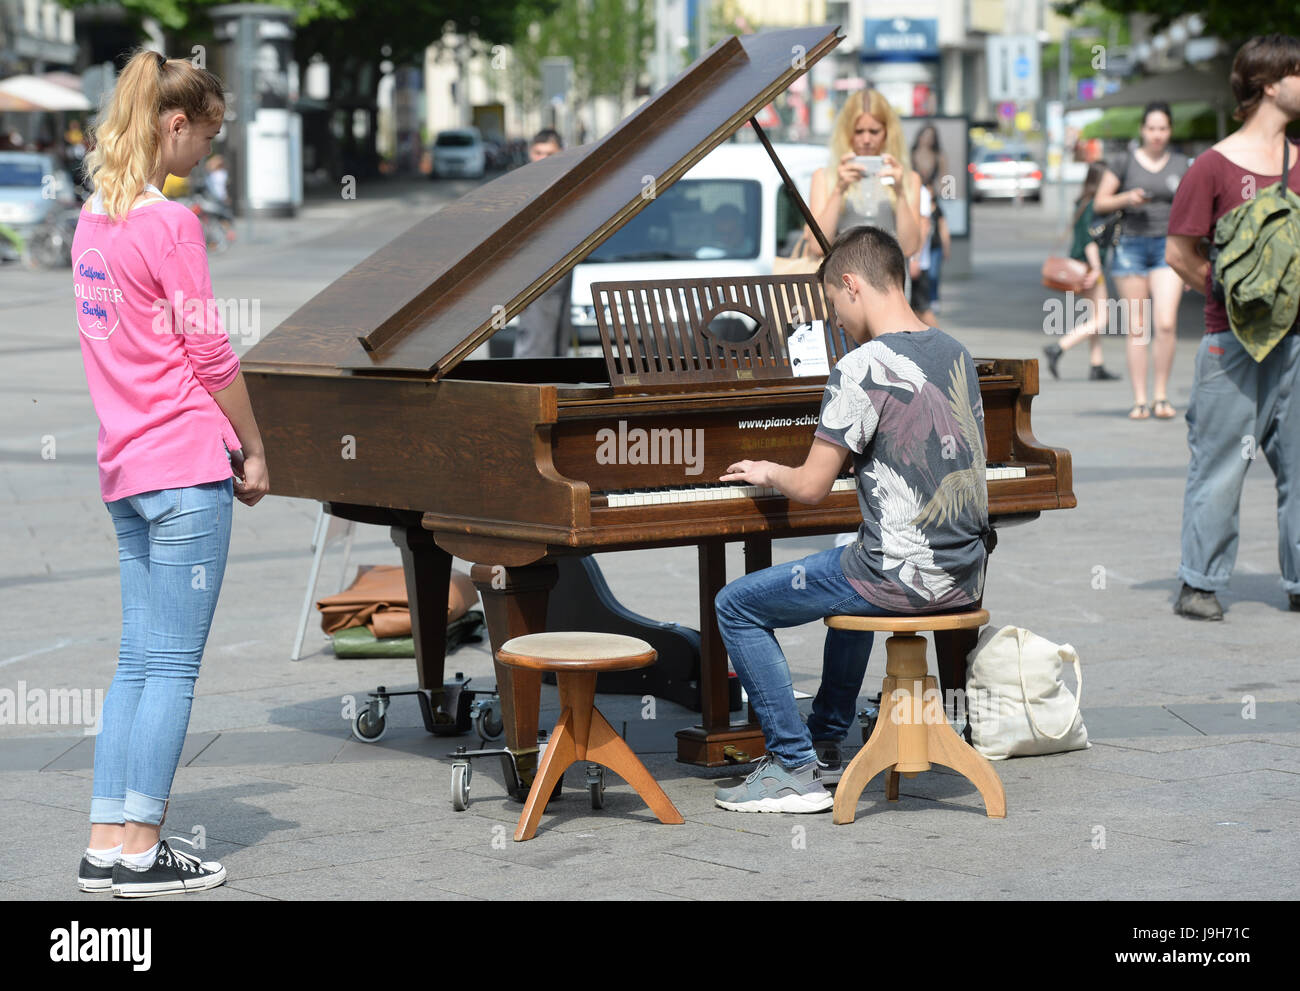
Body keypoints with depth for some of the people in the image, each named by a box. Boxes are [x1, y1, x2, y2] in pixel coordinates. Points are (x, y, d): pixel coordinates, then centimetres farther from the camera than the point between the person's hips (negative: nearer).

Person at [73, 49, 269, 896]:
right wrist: (253, 448, 1)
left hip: (126, 469, 8)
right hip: (188, 464, -8)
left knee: (139, 661, 10)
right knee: (174, 665, -4)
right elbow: (212, 354, -11)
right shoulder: (171, 223, -12)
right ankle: (141, 850, -2)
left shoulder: (93, 221, 14)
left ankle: (107, 843, 10)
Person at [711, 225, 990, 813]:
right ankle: (827, 738, 46)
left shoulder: (863, 368, -17)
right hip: (963, 576, 9)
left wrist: (769, 473, 5)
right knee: (854, 571, 39)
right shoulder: (954, 354, 8)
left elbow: (811, 489, -16)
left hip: (903, 575, -9)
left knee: (736, 606, 4)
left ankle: (796, 769, 1)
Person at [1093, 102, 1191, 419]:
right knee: (1137, 329, 0)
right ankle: (1139, 400, 4)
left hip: (1168, 247, 0)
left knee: (1166, 323, -14)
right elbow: (1099, 203, 8)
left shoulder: (1181, 165, 10)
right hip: (1131, 246, 0)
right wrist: (1126, 198, -12)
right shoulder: (1126, 163, 5)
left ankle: (1162, 396, -1)